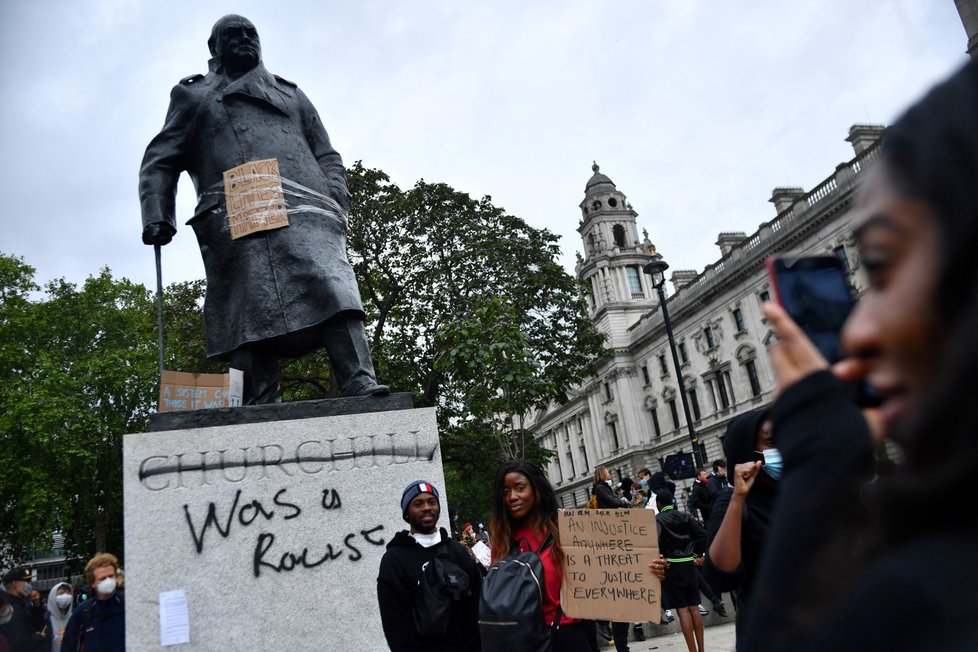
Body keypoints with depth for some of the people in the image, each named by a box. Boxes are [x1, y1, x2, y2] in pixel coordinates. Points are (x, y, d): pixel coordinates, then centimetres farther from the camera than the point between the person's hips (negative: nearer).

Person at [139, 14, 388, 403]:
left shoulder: (291, 94, 34)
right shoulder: (193, 95, 28)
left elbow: (327, 157, 25)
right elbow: (159, 163, 19)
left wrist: (337, 207, 5)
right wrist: (157, 216, 0)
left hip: (305, 212, 1)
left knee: (333, 293, -21)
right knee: (253, 314, -15)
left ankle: (361, 389, -31)